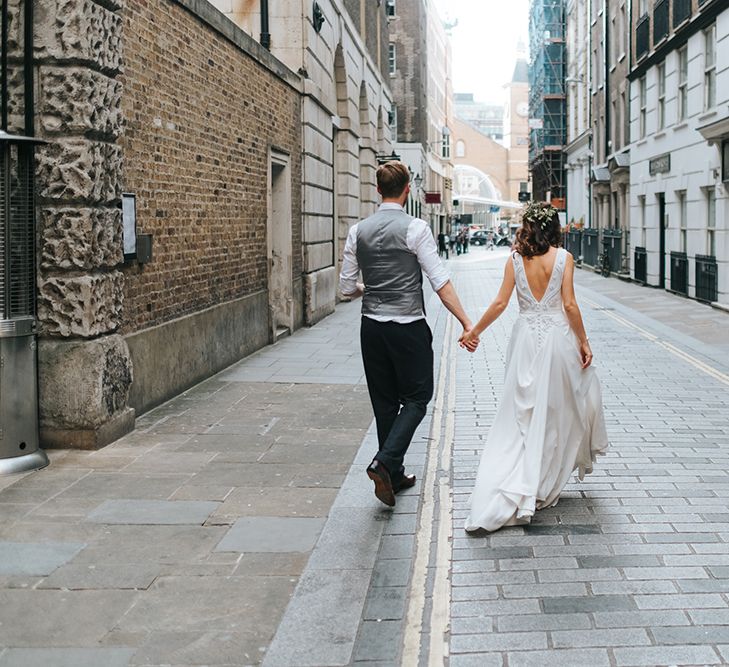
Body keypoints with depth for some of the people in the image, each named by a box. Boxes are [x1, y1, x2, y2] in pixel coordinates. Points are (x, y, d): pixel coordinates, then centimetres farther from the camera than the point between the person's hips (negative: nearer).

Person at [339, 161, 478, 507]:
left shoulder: (358, 231, 3)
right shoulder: (415, 229, -10)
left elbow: (346, 287, 7)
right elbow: (441, 283, -14)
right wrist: (467, 324, -10)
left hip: (372, 326, 5)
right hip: (408, 327, -5)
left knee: (385, 402, 14)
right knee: (417, 397, 7)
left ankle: (394, 474, 22)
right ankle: (384, 462, -10)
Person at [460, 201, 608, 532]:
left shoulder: (515, 259, 0)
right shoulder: (563, 257, -6)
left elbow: (501, 302, -2)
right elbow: (569, 304, -9)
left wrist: (474, 330, 9)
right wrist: (583, 341, 0)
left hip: (526, 337, 2)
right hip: (557, 335, -2)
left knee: (521, 415, 9)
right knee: (557, 409, 14)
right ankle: (544, 486, 20)